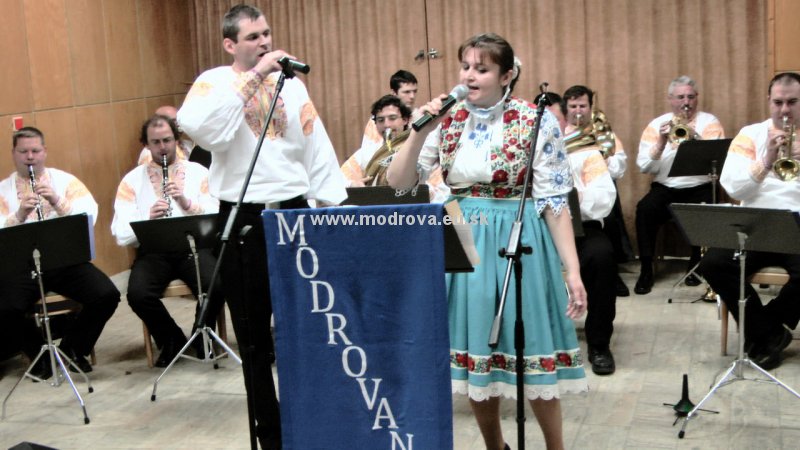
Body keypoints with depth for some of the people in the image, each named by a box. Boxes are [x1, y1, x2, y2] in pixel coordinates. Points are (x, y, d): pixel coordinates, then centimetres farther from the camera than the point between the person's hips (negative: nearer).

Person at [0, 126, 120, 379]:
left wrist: (58, 202, -20)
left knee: (107, 296, -21)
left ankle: (73, 348, 5)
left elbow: (90, 215, -5)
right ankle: (40, 353, 3)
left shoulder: (65, 180, 10)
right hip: (21, 263, -1)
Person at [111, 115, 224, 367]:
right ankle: (171, 340, 2)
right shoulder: (132, 180, 9)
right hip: (153, 251, 0)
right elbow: (121, 235, -3)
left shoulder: (198, 172, 10)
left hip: (193, 246, 0)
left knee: (216, 286, -29)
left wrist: (187, 203, -17)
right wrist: (148, 218, -20)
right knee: (138, 294, -28)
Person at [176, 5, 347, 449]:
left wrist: (334, 204, 1)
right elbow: (199, 127, -25)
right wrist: (252, 78, -22)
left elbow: (317, 147, 7)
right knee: (254, 335, 9)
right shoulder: (213, 82, -2)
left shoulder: (291, 82, 8)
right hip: (243, 220, -2)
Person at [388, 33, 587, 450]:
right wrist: (420, 131, -15)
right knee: (474, 352, 11)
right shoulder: (448, 121, 2)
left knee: (529, 354, 2)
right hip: (462, 243, 4)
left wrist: (572, 270, -12)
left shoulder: (537, 122, -9)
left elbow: (554, 202, -8)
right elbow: (398, 182, -2)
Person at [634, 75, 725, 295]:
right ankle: (646, 270, -16)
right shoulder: (656, 124, 6)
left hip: (699, 188, -1)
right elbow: (644, 167, -3)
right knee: (644, 209, -28)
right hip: (665, 188, 1)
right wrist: (661, 144, -19)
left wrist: (695, 138, -27)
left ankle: (696, 265, -7)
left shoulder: (709, 122, 4)